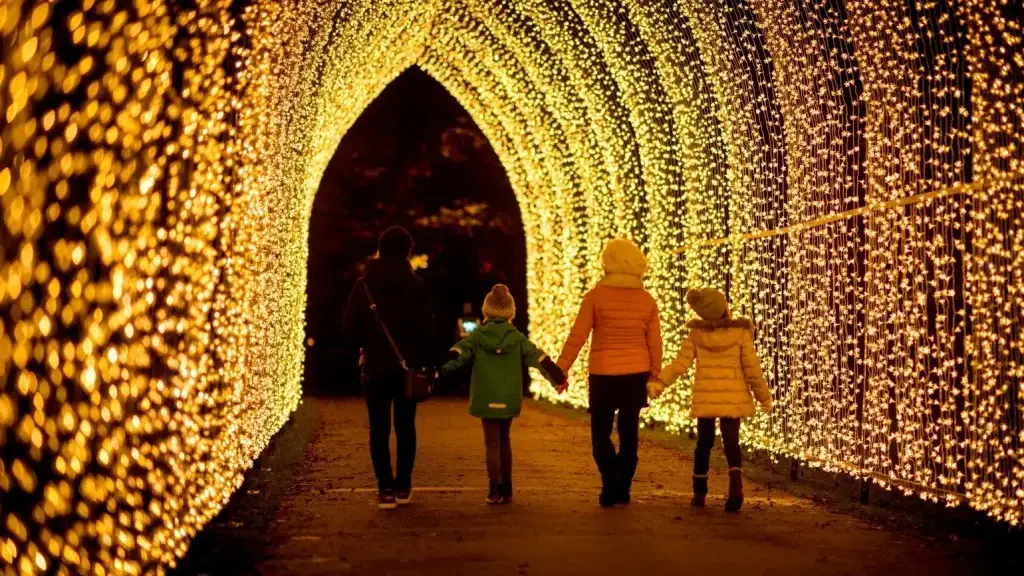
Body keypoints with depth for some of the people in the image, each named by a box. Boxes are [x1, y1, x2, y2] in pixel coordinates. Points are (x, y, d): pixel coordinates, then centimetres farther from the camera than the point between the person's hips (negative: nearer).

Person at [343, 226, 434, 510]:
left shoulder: (363, 284, -5)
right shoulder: (415, 285, -7)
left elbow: (350, 327, -3)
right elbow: (426, 328, -7)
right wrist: (423, 361, 7)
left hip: (375, 365, 0)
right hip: (408, 365, 0)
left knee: (379, 428, 4)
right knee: (405, 426, 10)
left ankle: (386, 489, 0)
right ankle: (402, 486, 12)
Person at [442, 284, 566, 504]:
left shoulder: (477, 336, -2)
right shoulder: (517, 338, 2)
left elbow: (458, 354, -14)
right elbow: (538, 357, -1)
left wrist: (441, 370, -19)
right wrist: (557, 376, 4)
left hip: (486, 399, -2)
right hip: (509, 400, 2)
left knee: (492, 443, 3)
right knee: (504, 441, 16)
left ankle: (495, 490, -5)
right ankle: (506, 489, 19)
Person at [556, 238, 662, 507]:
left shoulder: (596, 296, -9)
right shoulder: (648, 300, 1)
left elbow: (577, 337, -8)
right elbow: (655, 343, 4)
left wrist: (561, 369, 0)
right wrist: (655, 375, 16)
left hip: (603, 374, -3)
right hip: (636, 374, 3)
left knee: (601, 431, 9)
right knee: (629, 432, 12)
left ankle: (610, 484, -5)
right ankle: (622, 489, 15)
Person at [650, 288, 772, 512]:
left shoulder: (696, 333, -5)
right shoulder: (741, 332, -8)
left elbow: (680, 364, -8)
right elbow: (752, 369, -5)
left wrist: (659, 383, -4)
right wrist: (764, 396, 4)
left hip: (705, 397, 1)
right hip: (732, 397, -1)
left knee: (704, 443, 13)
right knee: (731, 443, 2)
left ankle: (699, 492, 17)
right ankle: (736, 486, -20)